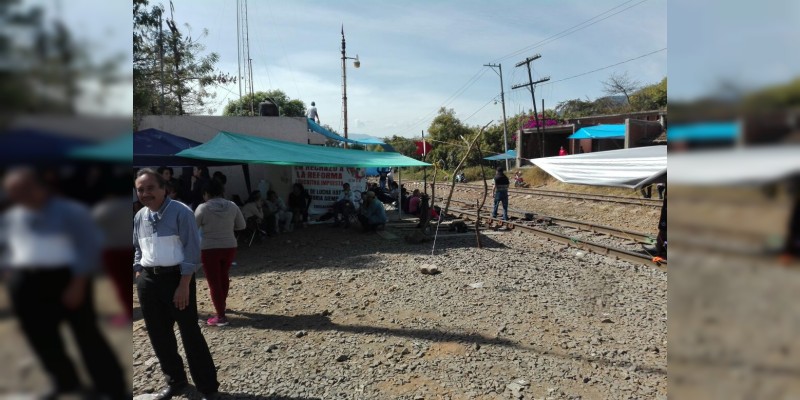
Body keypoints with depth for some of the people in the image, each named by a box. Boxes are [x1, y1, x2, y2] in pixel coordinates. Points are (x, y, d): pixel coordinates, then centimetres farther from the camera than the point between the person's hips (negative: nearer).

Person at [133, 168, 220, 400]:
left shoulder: (180, 212, -11)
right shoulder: (139, 217, 10)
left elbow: (192, 250, -14)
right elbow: (137, 248, 21)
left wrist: (184, 285, -18)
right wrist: (139, 274, 9)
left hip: (176, 277, -7)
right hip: (148, 281, 7)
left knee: (190, 333, -2)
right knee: (158, 334, 15)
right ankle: (175, 381, 34)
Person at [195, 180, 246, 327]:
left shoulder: (203, 208, -13)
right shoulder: (232, 206, -2)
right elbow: (241, 225, 6)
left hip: (209, 249, -4)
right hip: (229, 247, 5)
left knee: (214, 282, 3)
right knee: (223, 277, 24)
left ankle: (221, 316, 4)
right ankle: (221, 305, 43)